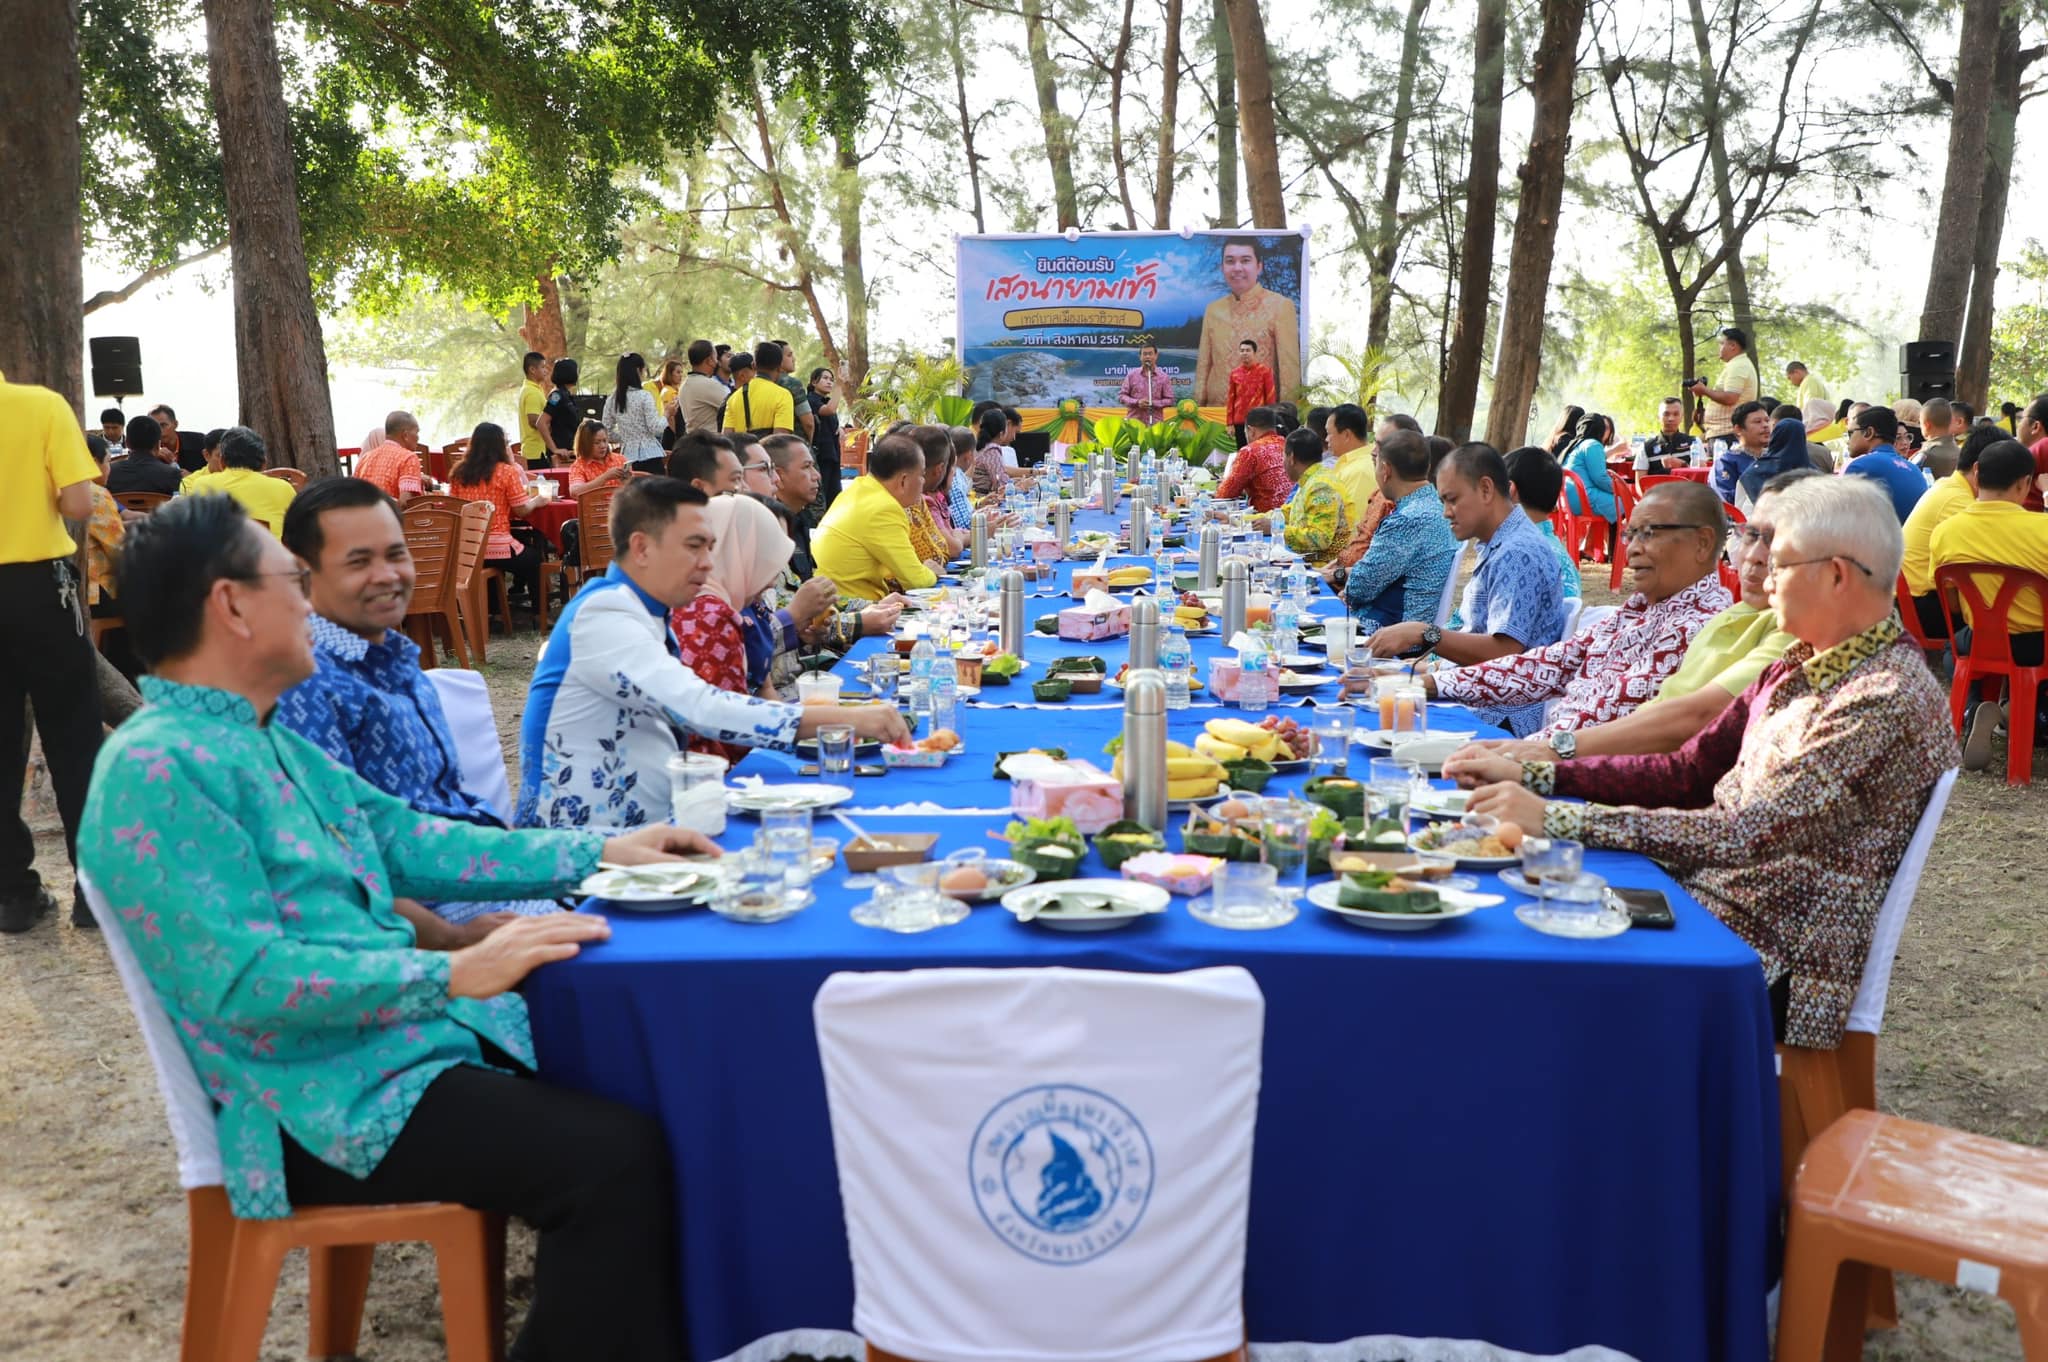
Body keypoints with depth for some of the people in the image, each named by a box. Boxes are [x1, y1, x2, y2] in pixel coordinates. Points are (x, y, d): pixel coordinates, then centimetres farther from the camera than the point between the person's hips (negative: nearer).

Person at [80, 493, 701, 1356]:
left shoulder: (263, 738, 12)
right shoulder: (157, 768, -18)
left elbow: (405, 841, 15)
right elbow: (246, 982, -25)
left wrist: (594, 853, 10)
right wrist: (452, 974, -28)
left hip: (398, 1035, 10)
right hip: (329, 1096, -9)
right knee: (613, 1156, -21)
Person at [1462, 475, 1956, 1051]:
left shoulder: (1888, 700, -19)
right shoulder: (1798, 668, 10)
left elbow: (1742, 834, -27)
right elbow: (1687, 773, 11)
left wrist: (1555, 818, -29)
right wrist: (1538, 774, 0)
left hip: (1772, 959, -8)